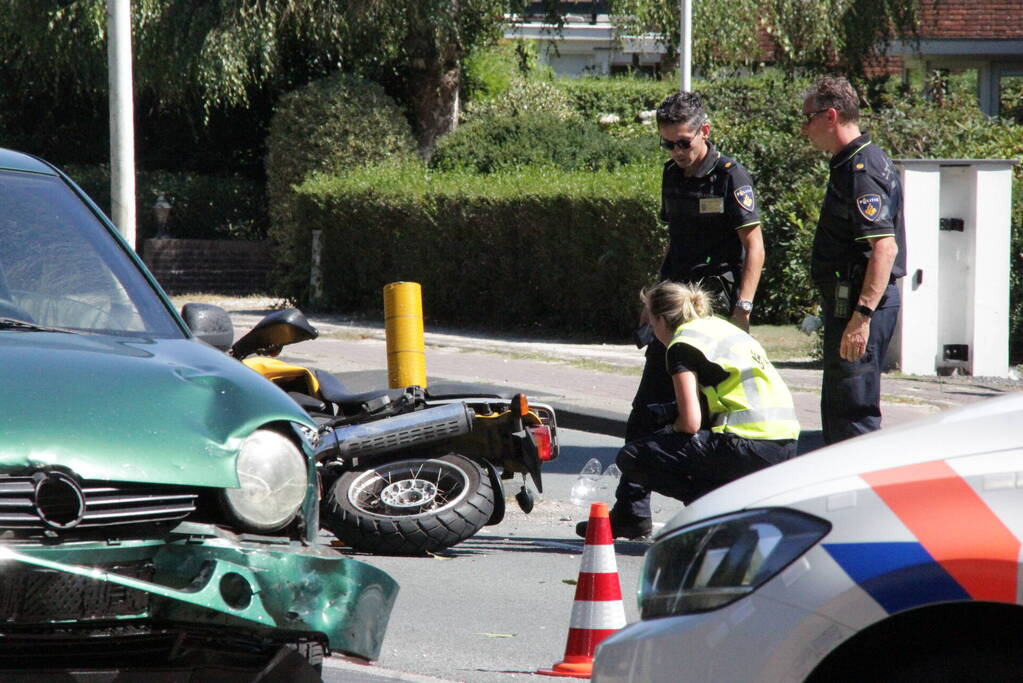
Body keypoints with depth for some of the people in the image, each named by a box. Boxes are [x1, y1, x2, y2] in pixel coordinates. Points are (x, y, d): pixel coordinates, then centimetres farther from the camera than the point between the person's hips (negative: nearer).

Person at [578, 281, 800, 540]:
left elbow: (690, 422, -10)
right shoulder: (723, 327, 22)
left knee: (632, 459, -3)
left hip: (749, 447, -9)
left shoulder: (682, 343, -3)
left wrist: (669, 431, 10)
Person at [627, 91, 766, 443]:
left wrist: (743, 308, -20)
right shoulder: (672, 174, 13)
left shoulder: (731, 176, -10)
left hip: (716, 298, -7)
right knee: (648, 405, 7)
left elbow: (754, 246, -13)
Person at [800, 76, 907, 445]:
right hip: (856, 301, 11)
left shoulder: (861, 170, -17)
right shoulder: (852, 163, 17)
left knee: (853, 414, -11)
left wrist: (862, 316, -30)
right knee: (838, 411, 16)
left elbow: (884, 247, -25)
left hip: (861, 302, -11)